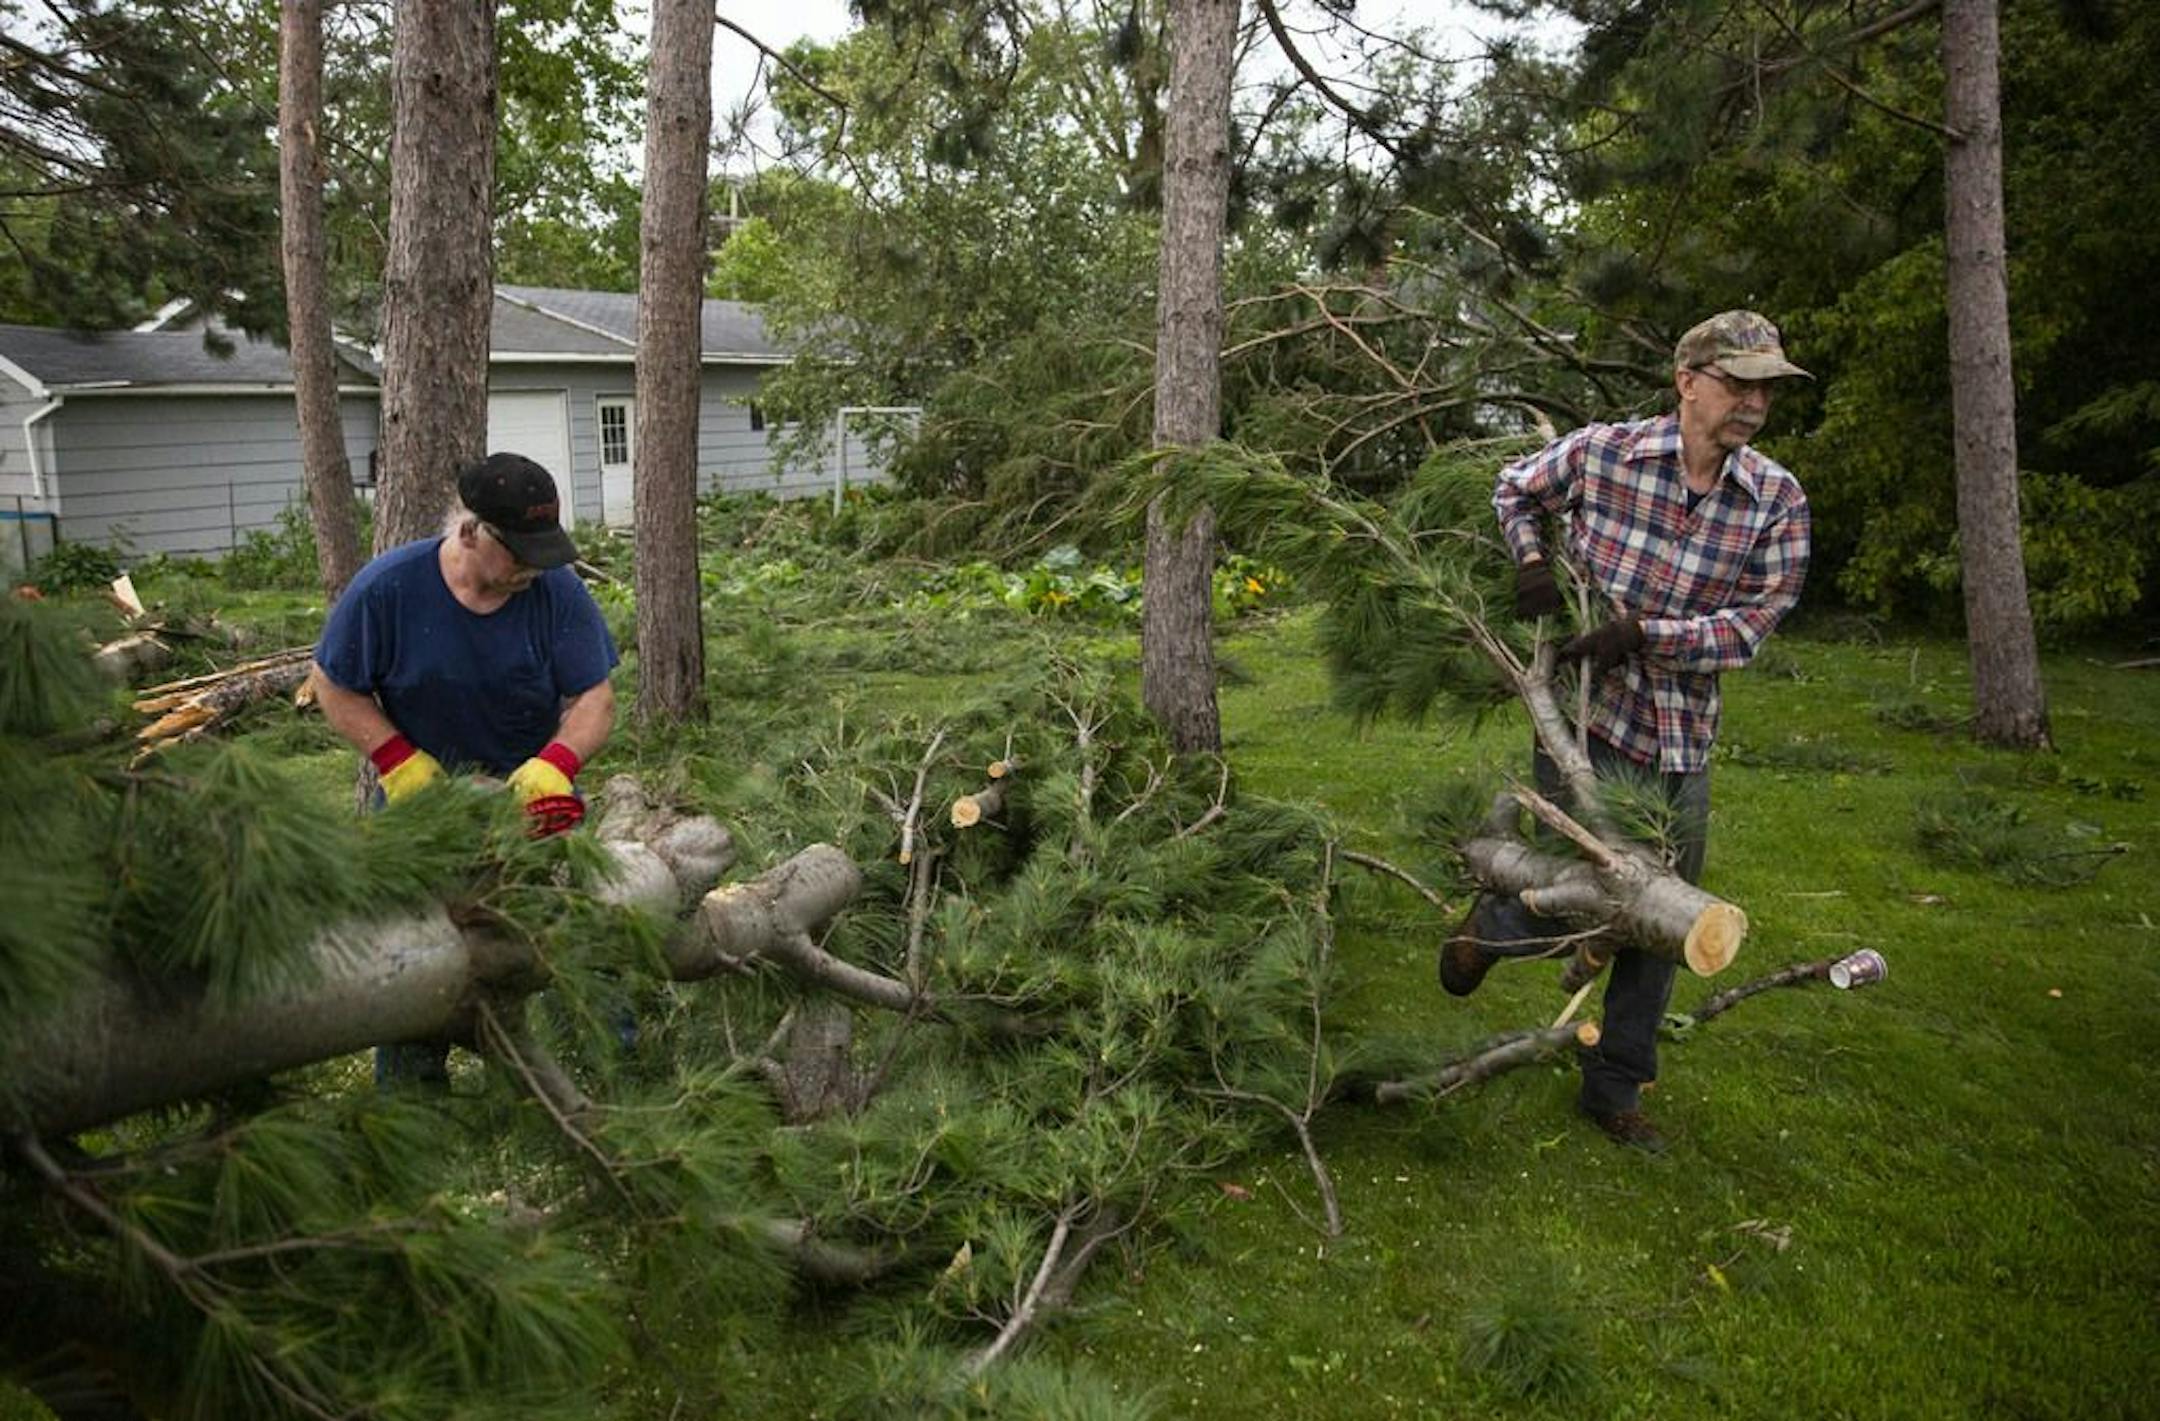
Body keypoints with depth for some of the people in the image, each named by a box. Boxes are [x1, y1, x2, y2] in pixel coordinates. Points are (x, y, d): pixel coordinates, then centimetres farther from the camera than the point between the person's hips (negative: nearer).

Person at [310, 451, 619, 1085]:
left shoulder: (557, 590, -14)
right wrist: (401, 763, -16)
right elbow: (333, 686, -5)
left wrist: (554, 765, -31)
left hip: (534, 796, 1)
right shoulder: (388, 588, -16)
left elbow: (596, 699, -12)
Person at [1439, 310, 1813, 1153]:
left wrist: (1639, 631, -17)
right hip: (1585, 716, -3)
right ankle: (1494, 923, 28)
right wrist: (1530, 564, -5)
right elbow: (1513, 490, 11)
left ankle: (1614, 1090, 30)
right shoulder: (1600, 453, -8)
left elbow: (1752, 622, -6)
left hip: (1683, 741, 4)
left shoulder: (1778, 501, -3)